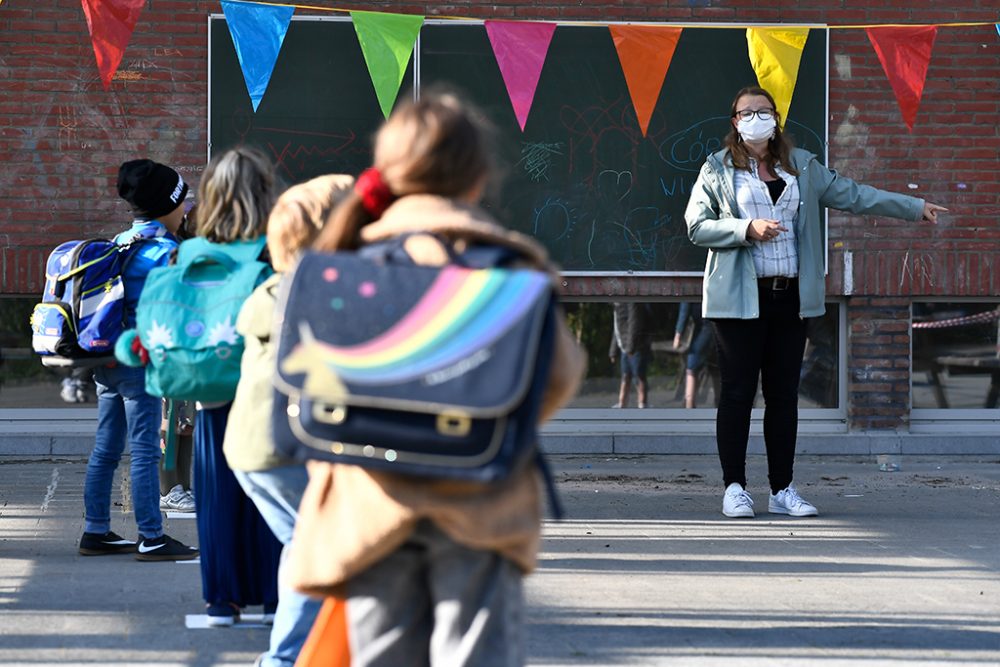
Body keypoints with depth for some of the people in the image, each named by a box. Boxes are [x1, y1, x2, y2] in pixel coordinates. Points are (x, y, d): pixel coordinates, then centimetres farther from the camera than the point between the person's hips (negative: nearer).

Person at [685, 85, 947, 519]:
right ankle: (734, 488, 3)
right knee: (738, 392, -4)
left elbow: (851, 195, 18)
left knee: (784, 394, 4)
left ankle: (782, 490, 9)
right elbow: (696, 226, -1)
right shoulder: (718, 169, 4)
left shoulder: (801, 167, 14)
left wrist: (915, 208, 16)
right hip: (739, 299, -3)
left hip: (790, 298, 4)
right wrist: (748, 229, -14)